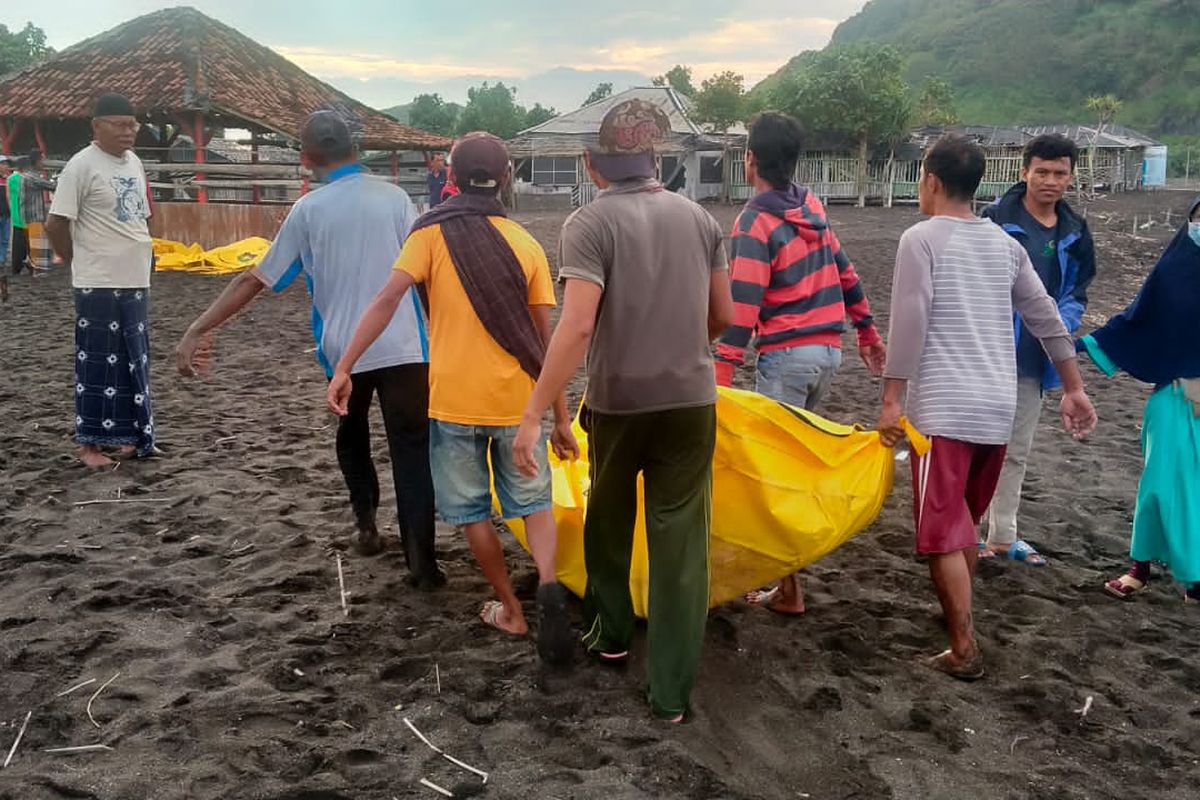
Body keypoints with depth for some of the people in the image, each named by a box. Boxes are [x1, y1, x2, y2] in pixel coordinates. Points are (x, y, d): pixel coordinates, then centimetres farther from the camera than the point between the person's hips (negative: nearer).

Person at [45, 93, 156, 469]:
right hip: (99, 284, -7)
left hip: (136, 281, 8)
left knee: (135, 362, 13)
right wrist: (81, 262, -2)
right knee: (97, 364, 0)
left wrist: (139, 260, 14)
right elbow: (55, 224, -13)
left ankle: (132, 436, 23)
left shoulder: (134, 163, 11)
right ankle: (89, 443, 10)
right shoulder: (82, 165, -13)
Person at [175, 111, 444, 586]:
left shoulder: (308, 209, 1)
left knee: (352, 436, 27)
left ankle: (366, 525, 29)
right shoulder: (394, 198, 1)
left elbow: (256, 280, 0)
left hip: (343, 349, 1)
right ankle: (420, 560, -5)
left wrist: (200, 329, 5)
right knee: (412, 451, 2)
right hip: (403, 347, -1)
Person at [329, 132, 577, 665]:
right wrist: (560, 415, 7)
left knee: (472, 510, 15)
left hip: (453, 400, -1)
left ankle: (510, 610, 23)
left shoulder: (432, 232, -2)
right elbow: (546, 339, 2)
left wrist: (344, 367, -13)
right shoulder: (526, 244, 3)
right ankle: (548, 583, -9)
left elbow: (388, 300, -15)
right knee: (533, 500, 16)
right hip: (516, 401, 2)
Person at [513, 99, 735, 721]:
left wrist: (534, 414, -21)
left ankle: (610, 634, 40)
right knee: (680, 542, 5)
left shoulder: (590, 223, -11)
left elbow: (577, 326, -22)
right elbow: (724, 315, 10)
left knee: (609, 519, 23)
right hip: (691, 400, 2)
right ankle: (671, 693, 7)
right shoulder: (697, 216, 3)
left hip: (617, 401, -2)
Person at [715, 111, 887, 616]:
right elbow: (844, 272, 15)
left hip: (786, 356, -8)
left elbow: (743, 306, -20)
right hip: (829, 350, 8)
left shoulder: (755, 222, -12)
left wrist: (722, 375, -22)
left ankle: (788, 590, 1)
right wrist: (868, 332, 25)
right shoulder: (813, 205, 9)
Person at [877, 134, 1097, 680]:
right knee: (966, 520, 22)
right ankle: (959, 612, 35)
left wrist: (892, 398, -11)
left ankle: (964, 650, -2)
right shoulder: (1005, 244, 12)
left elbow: (909, 323, -14)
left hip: (943, 407, -7)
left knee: (942, 531, -2)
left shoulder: (921, 238, -6)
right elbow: (1047, 318, 14)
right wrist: (1074, 388, 20)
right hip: (998, 407, 7)